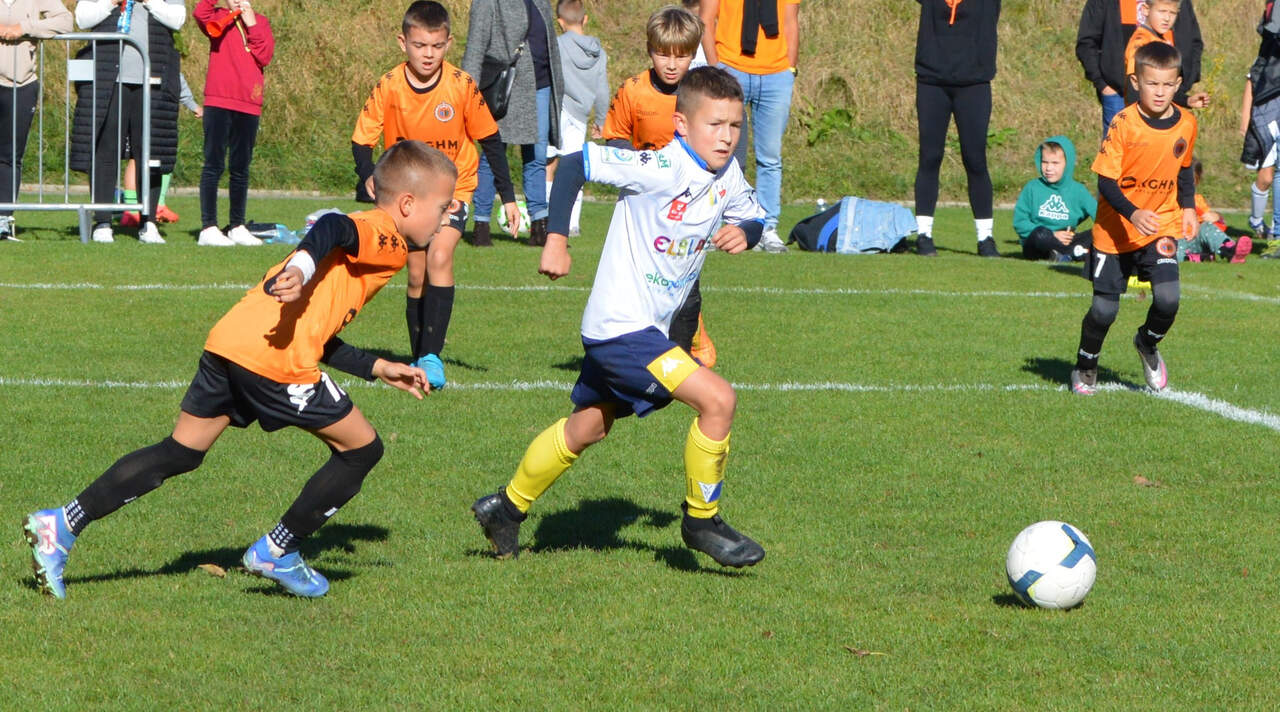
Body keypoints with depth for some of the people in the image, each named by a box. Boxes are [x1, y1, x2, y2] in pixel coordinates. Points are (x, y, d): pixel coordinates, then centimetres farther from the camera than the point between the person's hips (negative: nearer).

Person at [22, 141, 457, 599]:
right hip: (274, 360, -9)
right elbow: (335, 228, -23)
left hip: (229, 342, 9)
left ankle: (62, 525, 6)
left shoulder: (367, 234, 31)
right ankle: (277, 553, 13)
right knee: (361, 449, 7)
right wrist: (302, 266, -39)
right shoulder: (388, 240, 2)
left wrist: (378, 369, 34)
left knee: (179, 454, 13)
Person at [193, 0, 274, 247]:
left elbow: (265, 57, -2)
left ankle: (237, 227, 18)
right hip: (218, 101, -3)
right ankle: (208, 228, -8)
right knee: (214, 165, -6)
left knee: (240, 169, 10)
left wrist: (252, 24, -6)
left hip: (249, 105, 3)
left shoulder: (260, 22, 13)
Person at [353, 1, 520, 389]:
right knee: (417, 275, 4)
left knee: (439, 257, -21)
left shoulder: (462, 86, -17)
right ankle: (419, 361, 18)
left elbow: (491, 140, -5)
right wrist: (370, 184, -28)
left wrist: (508, 197, -3)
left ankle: (432, 356, -21)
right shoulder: (388, 87, -16)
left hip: (453, 187, -2)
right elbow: (362, 141, -10)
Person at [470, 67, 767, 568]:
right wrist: (556, 239, -22)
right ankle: (701, 520, -2)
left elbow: (753, 215, 18)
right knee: (718, 399, -19)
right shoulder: (660, 168, -22)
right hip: (621, 325, -9)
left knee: (587, 429, 24)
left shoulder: (727, 175, 1)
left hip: (645, 328, 9)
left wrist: (744, 231, -6)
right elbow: (574, 163, -19)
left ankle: (507, 508, 41)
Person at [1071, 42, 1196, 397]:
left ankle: (1148, 344, 18)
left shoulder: (1186, 124, -3)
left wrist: (1188, 206, 5)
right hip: (1116, 230, -3)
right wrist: (1133, 213, -29)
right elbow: (1106, 181, -16)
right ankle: (1085, 368, 28)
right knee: (1104, 308, 1)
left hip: (1162, 227, 3)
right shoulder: (1124, 124, -17)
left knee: (1168, 299, -15)